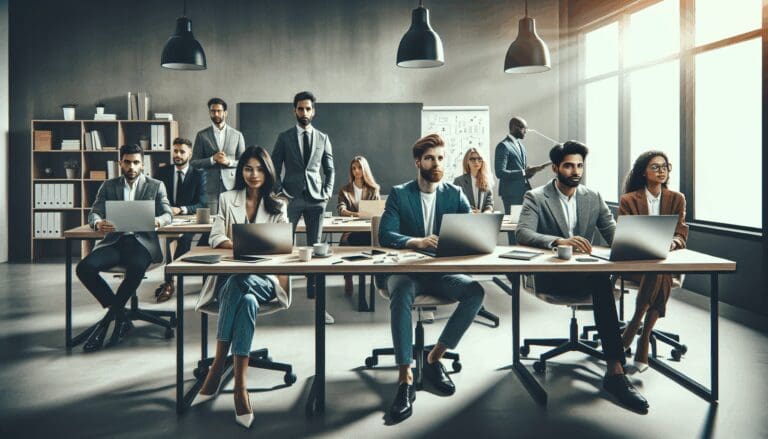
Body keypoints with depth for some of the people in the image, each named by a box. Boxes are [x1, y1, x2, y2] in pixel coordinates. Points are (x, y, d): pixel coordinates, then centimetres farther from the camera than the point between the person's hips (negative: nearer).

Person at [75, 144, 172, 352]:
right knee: (84, 268, -26)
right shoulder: (108, 186, 17)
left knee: (137, 267, -37)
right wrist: (98, 223, -19)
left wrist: (158, 221, -22)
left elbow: (168, 214, 4)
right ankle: (120, 317, -12)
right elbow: (93, 213, 8)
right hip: (114, 240, 3)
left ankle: (110, 316, -13)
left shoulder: (156, 186, 12)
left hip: (142, 241, -2)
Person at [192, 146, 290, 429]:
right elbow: (215, 239, 3)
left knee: (239, 287, -37)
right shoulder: (227, 199, 14)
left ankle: (217, 369, -33)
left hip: (264, 278, 0)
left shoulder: (277, 206, 15)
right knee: (246, 301, -36)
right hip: (230, 276, 0)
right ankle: (239, 385, -35)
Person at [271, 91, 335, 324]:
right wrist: (280, 192, -4)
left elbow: (329, 169, 13)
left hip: (316, 199, 1)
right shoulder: (284, 137, 6)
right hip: (291, 198, -1)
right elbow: (274, 168, 7)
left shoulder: (323, 138, 11)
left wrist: (327, 193, 1)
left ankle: (314, 299, 5)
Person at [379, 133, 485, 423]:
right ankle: (405, 379, -31)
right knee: (401, 293, -36)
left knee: (475, 291, -25)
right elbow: (385, 235, -13)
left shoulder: (455, 195, 6)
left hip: (443, 271, 3)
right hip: (406, 270, -3)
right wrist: (417, 242, -31)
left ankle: (434, 358, -9)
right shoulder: (399, 194, -1)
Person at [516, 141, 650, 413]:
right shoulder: (535, 198, -2)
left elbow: (613, 232, 5)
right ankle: (615, 369, -29)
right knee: (601, 282, -33)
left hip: (585, 272, 4)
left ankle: (613, 371, -28)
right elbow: (523, 234, -19)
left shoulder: (593, 198, 12)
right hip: (550, 274, -4)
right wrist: (559, 241, -36)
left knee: (602, 283, -33)